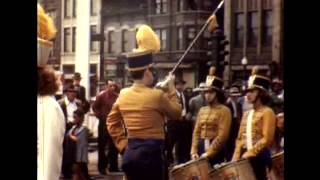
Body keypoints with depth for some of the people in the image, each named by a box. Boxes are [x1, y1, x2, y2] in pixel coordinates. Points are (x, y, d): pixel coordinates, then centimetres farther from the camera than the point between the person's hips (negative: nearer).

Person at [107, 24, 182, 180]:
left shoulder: (123, 95, 6)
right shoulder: (156, 95, -14)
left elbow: (111, 122, 14)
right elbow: (176, 113, 3)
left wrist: (123, 144, 15)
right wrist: (171, 89, 11)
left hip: (130, 152, 7)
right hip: (151, 153, -7)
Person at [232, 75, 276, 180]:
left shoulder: (267, 112, -5)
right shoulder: (246, 114, 17)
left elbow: (267, 139, -14)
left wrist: (250, 153, -17)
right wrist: (236, 156, 2)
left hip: (260, 156, -7)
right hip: (245, 157, 7)